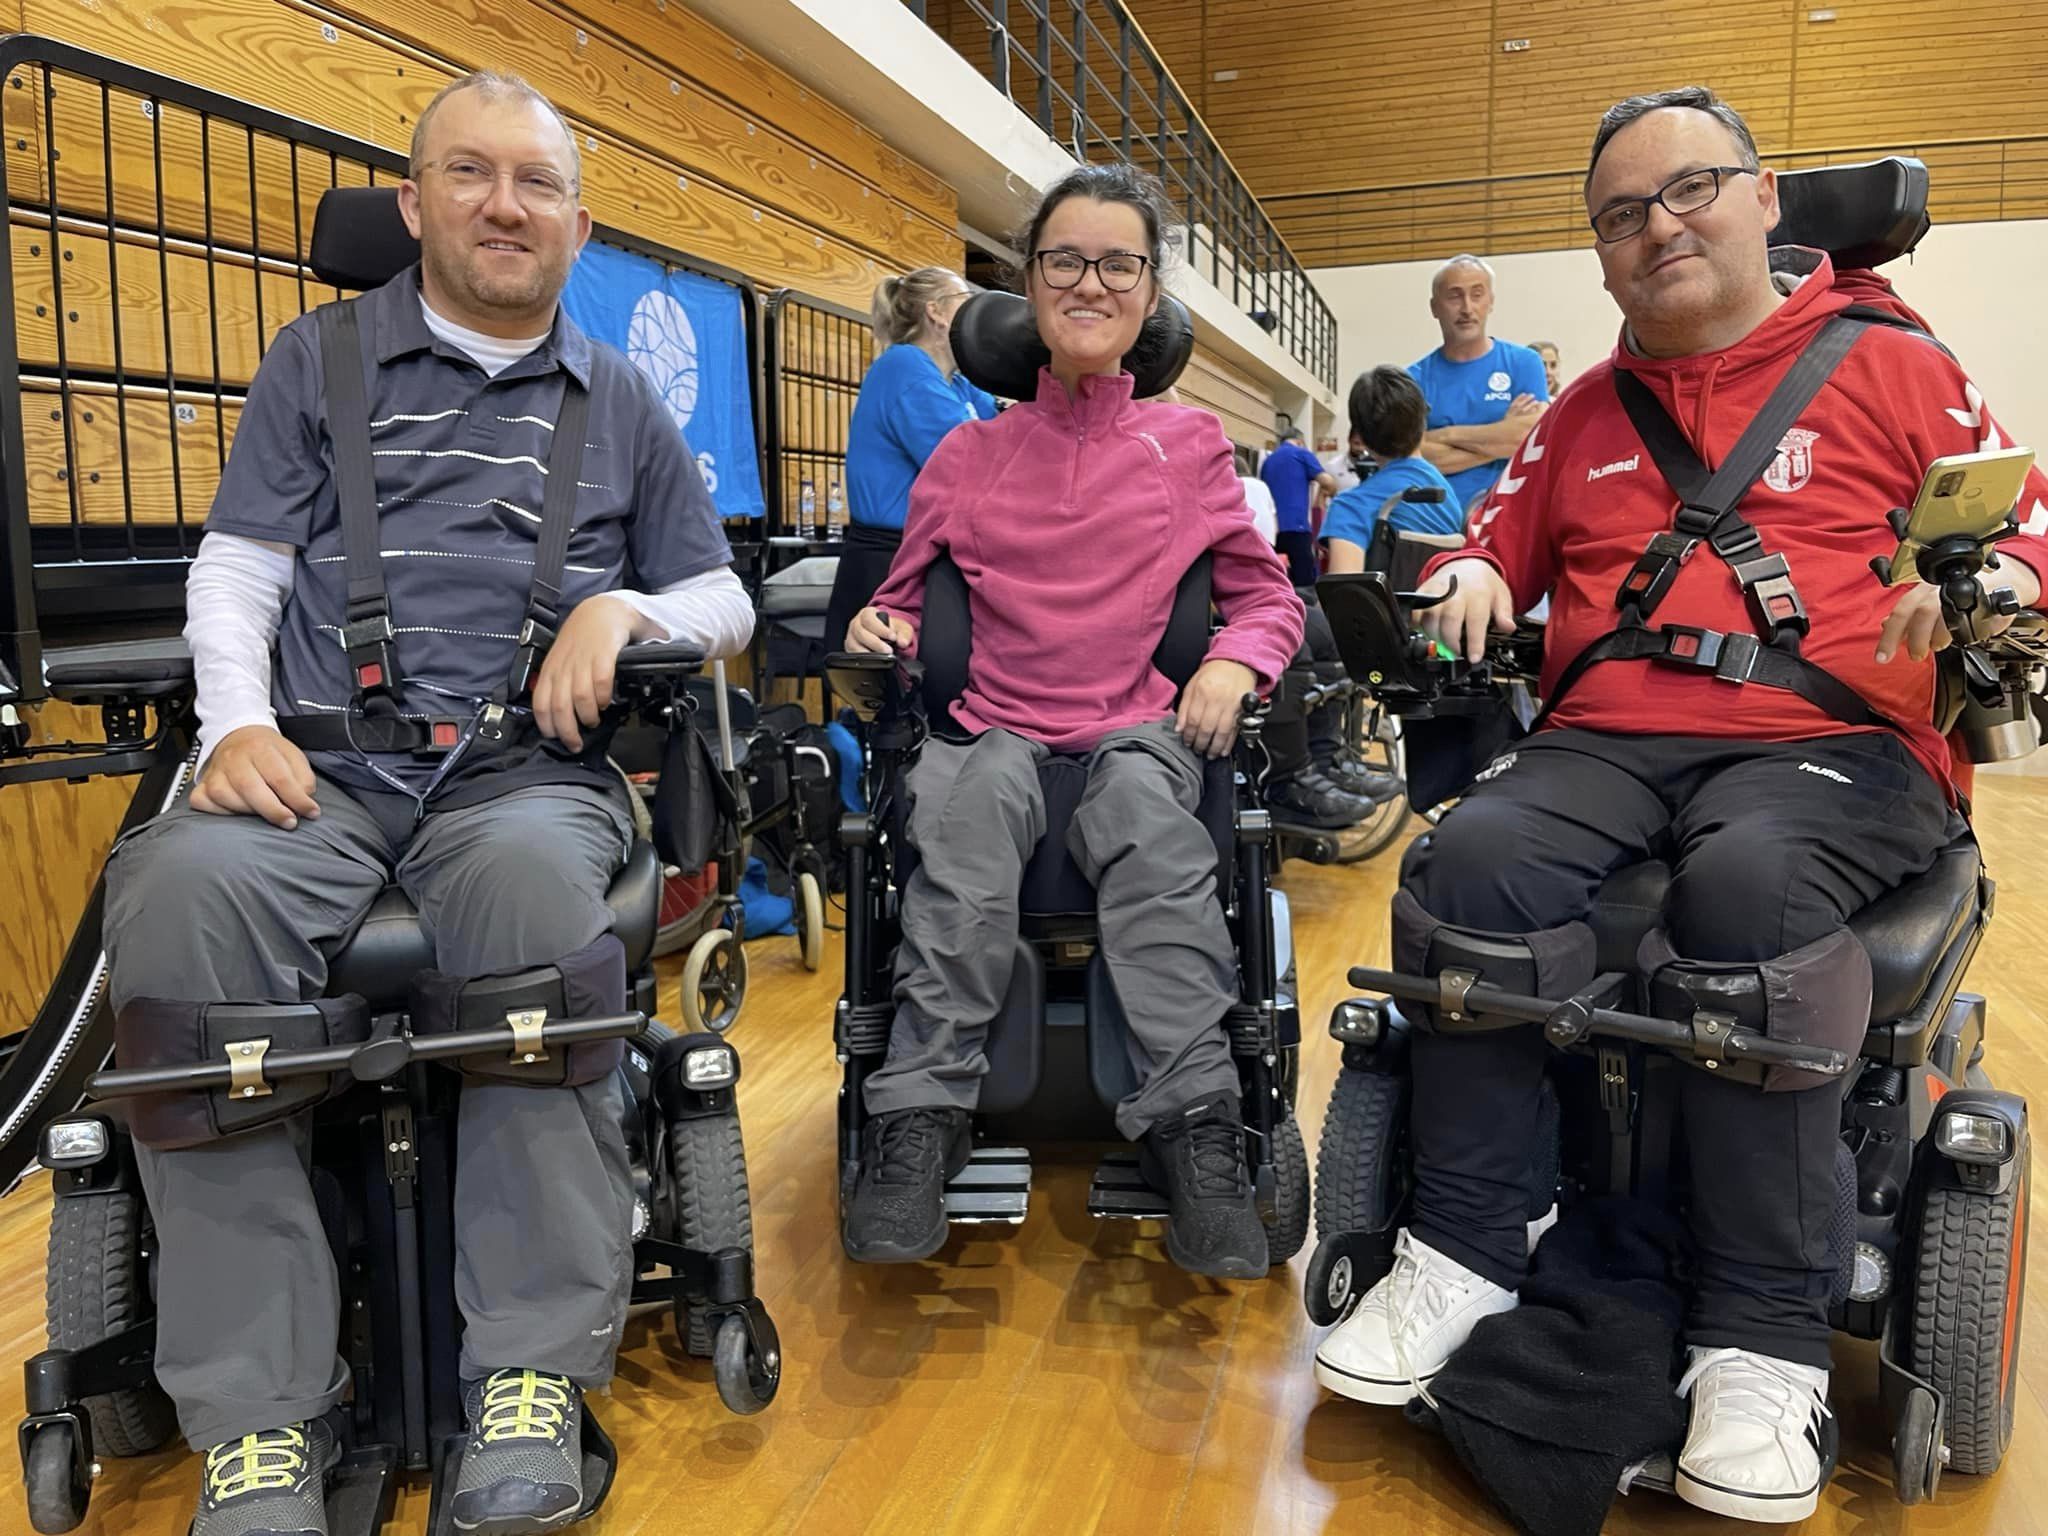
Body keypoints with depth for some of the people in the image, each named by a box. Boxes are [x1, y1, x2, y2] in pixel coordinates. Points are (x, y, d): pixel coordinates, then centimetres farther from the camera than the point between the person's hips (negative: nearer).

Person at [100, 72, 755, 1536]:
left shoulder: (621, 403, 21)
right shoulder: (321, 360, 20)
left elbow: (725, 601, 21)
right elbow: (233, 572, 13)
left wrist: (625, 608, -1)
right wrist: (239, 722, -6)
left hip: (528, 771, 0)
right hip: (320, 766, 1)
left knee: (538, 888, -37)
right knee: (183, 892, -33)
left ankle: (535, 1372, -27)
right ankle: (260, 1415, -24)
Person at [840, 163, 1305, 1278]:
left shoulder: (1190, 445, 14)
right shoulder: (968, 455, 15)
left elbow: (1267, 593, 15)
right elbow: (905, 598, 20)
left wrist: (1234, 662, -7)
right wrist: (882, 629, -5)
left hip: (1139, 728, 0)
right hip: (998, 726, 1)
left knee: (1148, 812, -36)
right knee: (973, 797, -35)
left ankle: (1193, 1133, -37)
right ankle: (920, 1124, -35)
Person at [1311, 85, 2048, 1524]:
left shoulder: (1890, 368, 13)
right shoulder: (1586, 414, 23)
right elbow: (1499, 536, 27)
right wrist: (1470, 574, 3)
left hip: (1830, 742, -3)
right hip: (1606, 742, 3)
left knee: (1748, 886, -37)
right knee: (1476, 857, -29)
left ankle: (1764, 1338, -25)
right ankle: (1464, 1254, -18)